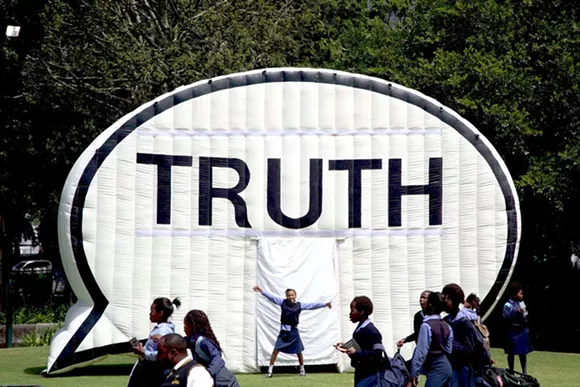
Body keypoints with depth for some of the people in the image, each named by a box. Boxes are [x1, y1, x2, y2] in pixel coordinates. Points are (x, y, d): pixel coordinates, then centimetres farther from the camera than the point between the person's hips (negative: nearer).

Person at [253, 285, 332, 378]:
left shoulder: (299, 305, 0)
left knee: (299, 352, 9)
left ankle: (302, 370, 29)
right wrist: (262, 291, -12)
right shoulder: (283, 302, 1)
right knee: (276, 350, -8)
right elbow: (272, 297, -3)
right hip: (283, 331, -1)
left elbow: (312, 305, -2)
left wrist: (325, 304, -7)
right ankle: (270, 371, -3)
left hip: (294, 331, 1)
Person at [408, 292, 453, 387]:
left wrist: (414, 374, -11)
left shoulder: (426, 325, -15)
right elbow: (449, 350, 13)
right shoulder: (447, 326, 9)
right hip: (447, 367, 8)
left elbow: (421, 352, -16)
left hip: (435, 370, -8)